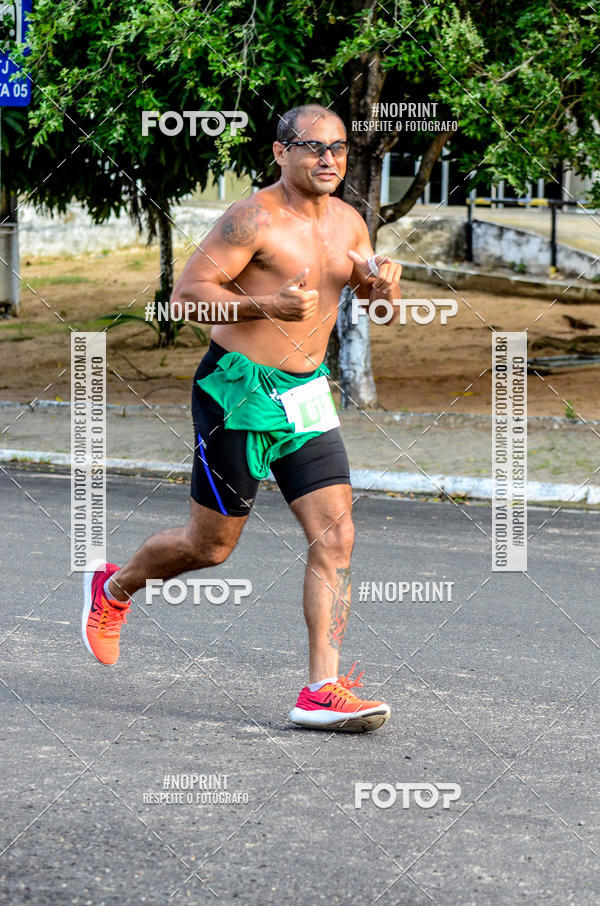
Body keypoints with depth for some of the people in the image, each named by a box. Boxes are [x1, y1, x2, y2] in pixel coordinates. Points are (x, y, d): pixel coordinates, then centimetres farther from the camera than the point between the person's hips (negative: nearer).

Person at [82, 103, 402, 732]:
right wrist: (267, 306, -28)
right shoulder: (254, 219, -14)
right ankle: (112, 588, 35)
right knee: (210, 543, 5)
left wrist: (384, 285, -4)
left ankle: (322, 691, -8)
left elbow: (372, 298, 20)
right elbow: (187, 291, -16)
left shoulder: (347, 222, 9)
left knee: (335, 534, -8)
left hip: (308, 396, 6)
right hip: (240, 391, -6)